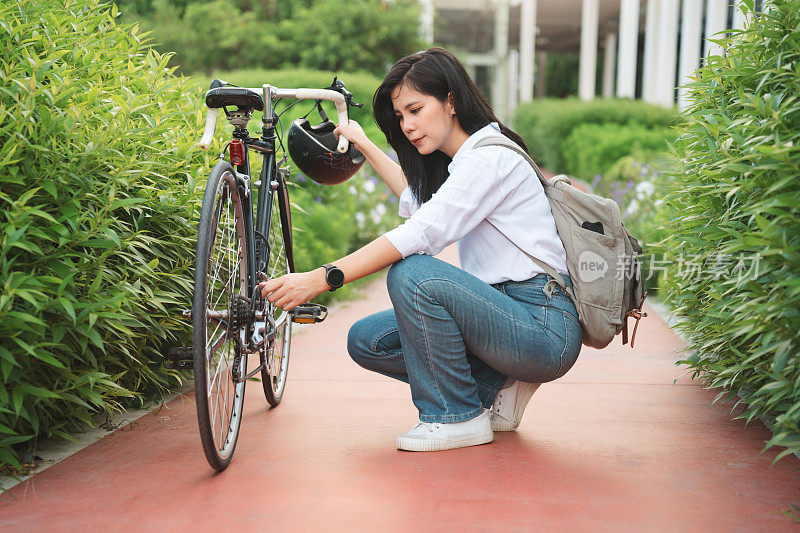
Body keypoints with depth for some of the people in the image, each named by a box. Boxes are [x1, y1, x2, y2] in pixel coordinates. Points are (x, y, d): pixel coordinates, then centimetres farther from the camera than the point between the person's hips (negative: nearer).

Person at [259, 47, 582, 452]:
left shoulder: (491, 157, -15)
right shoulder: (458, 163, 14)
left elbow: (422, 233, -27)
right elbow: (419, 200, 36)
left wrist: (320, 278, -30)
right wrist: (366, 147, 39)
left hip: (546, 331, -9)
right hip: (506, 311, 9)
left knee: (413, 274, -28)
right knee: (365, 340, 2)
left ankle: (458, 417, -11)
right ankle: (494, 387, 7)